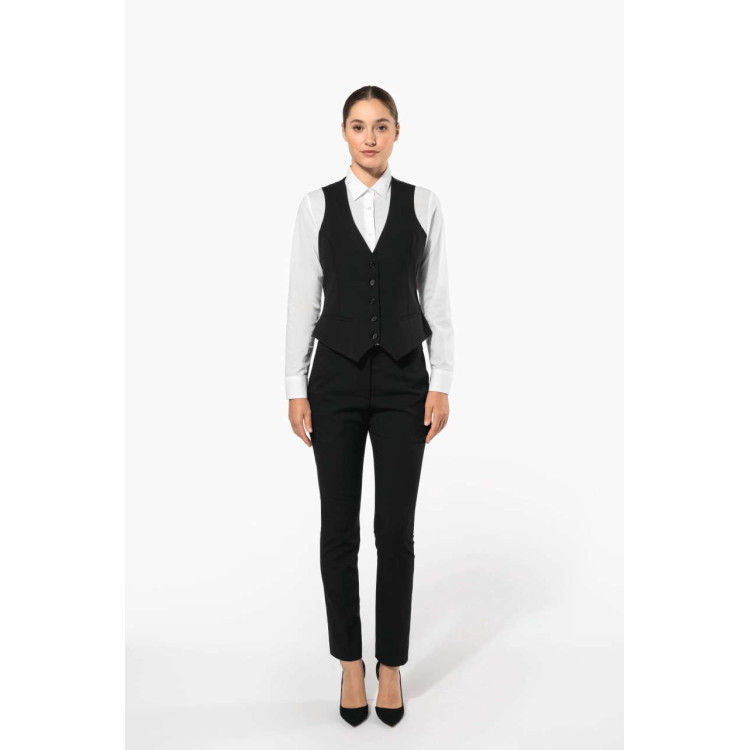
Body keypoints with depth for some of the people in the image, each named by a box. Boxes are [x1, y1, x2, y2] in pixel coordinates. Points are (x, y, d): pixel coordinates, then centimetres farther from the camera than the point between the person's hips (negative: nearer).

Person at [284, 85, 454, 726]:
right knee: (339, 527, 6)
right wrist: (296, 389, -2)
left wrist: (441, 384, -3)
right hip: (337, 377, 0)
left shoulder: (423, 205, 3)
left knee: (397, 530, 4)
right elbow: (302, 301, 1)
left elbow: (438, 300, 2)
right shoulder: (317, 206, 3)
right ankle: (350, 662, 25)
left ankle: (391, 664, 22)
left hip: (402, 378, 0)